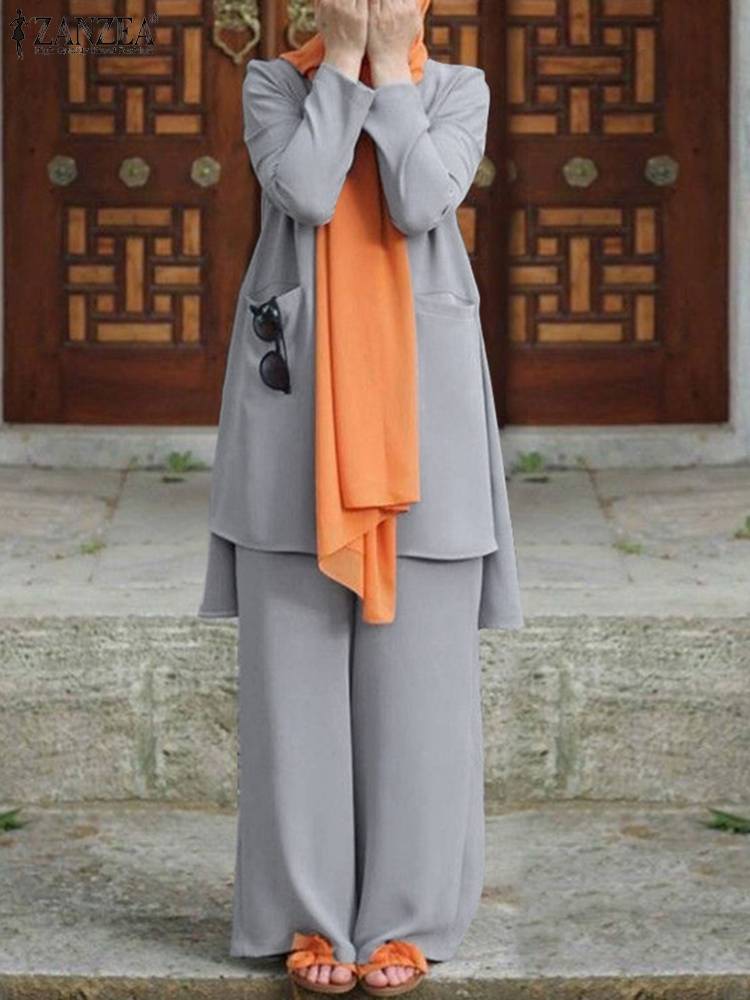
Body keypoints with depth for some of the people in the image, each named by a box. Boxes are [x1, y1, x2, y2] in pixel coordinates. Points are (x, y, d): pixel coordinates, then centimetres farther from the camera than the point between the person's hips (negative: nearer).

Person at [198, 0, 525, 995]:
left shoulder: (457, 89, 8)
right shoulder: (274, 82, 7)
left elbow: (421, 203, -11)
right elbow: (306, 191, -12)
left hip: (419, 393, 0)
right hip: (295, 389, 0)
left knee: (417, 658, 1)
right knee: (297, 658, 1)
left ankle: (405, 916, 9)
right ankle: (311, 914, 10)